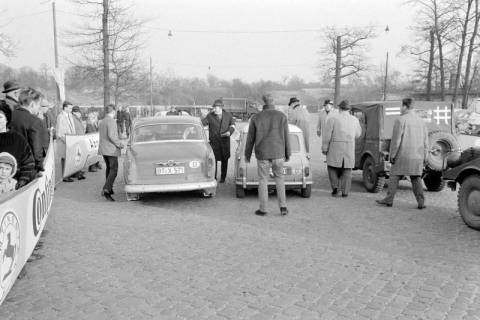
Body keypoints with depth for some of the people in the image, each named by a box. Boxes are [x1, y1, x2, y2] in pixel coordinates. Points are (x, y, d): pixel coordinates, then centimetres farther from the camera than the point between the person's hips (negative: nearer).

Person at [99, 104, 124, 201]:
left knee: (109, 168, 21)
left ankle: (109, 189, 28)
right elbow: (111, 136, -24)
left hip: (103, 149, 9)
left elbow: (103, 136, 16)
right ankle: (106, 190, -21)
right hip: (111, 150, -9)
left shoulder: (102, 122, 13)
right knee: (113, 170, -8)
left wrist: (118, 142, 19)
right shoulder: (111, 121, -15)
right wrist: (119, 144, -11)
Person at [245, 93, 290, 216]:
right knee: (279, 178, 17)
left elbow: (250, 138, 1)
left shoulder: (255, 118, -3)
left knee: (263, 181, 10)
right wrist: (288, 154, 10)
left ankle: (263, 209, 14)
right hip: (278, 154, 1)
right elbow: (286, 137, 1)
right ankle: (283, 207, 10)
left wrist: (247, 155, 13)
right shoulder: (282, 116, -2)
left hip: (262, 154, -1)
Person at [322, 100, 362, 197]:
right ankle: (345, 191, 7)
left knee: (332, 168, 13)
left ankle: (335, 187, -1)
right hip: (349, 148, 3)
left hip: (335, 148, -3)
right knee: (347, 170, 9)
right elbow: (357, 134, 17)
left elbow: (327, 135, -8)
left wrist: (324, 148, -1)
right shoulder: (355, 120, 5)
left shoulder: (332, 119, -6)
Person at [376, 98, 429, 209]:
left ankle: (389, 200, 9)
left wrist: (392, 155, -6)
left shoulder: (401, 120, -10)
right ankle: (421, 202, 7)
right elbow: (425, 142, 12)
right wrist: (424, 157, 17)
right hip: (417, 157, 5)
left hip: (403, 156, -5)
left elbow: (396, 140, -13)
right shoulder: (421, 121, 11)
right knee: (416, 179, 10)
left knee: (394, 177, 5)